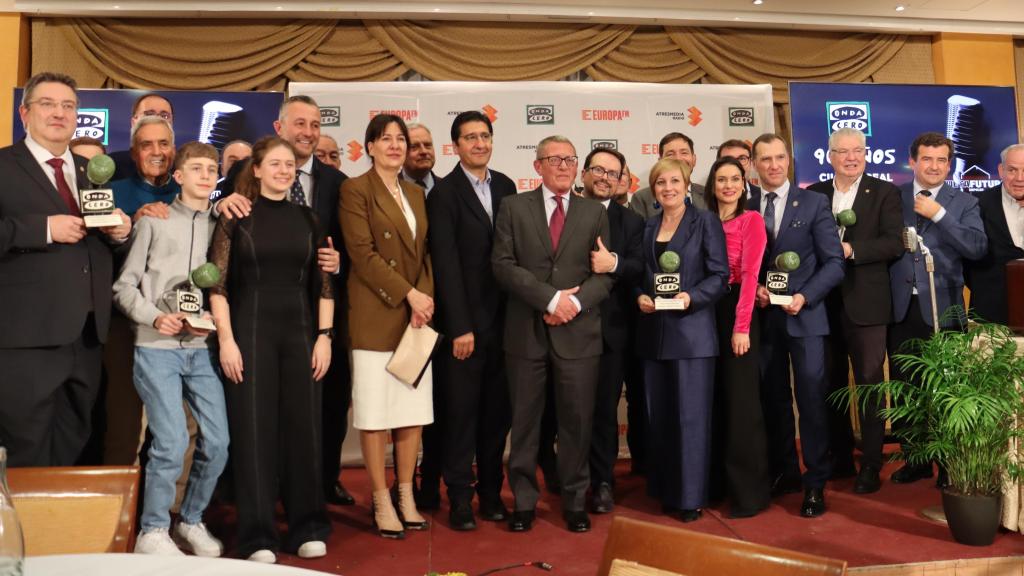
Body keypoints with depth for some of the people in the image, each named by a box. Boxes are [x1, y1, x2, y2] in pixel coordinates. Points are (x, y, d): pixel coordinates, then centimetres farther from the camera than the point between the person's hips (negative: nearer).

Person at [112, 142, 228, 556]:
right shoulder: (153, 221, 3)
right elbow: (124, 285, 3)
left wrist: (213, 320, -6)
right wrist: (154, 317, -11)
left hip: (201, 349, 4)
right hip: (156, 347, -3)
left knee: (218, 441, 1)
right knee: (172, 441, -11)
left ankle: (192, 520, 22)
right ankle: (152, 531, 9)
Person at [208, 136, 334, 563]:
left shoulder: (307, 219, 9)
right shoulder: (236, 217, 0)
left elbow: (323, 284, 8)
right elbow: (217, 283, -4)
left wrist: (324, 336, 1)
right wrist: (226, 339, -11)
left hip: (300, 332, 3)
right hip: (250, 331, -3)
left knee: (303, 428, 7)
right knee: (253, 430, 1)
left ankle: (307, 528, 19)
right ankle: (257, 535, 11)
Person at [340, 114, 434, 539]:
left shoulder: (416, 194, 17)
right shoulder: (356, 190, -2)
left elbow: (424, 253, 14)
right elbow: (363, 253, -11)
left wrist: (426, 298, -3)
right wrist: (408, 294, -13)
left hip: (417, 314, 6)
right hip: (376, 315, -6)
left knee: (414, 411, 7)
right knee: (376, 413, 0)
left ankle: (406, 497, 18)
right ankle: (382, 503, 9)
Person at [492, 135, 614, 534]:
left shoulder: (595, 213, 10)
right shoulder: (514, 207, 6)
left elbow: (605, 274, 4)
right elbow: (503, 264, -4)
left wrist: (575, 302, -13)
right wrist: (551, 298, -13)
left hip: (578, 332, 1)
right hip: (526, 332, -1)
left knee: (577, 421, 6)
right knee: (525, 421, 7)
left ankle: (575, 502, 21)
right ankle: (524, 502, 20)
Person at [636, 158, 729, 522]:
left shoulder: (705, 222, -1)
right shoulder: (648, 227, 15)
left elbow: (719, 275, -6)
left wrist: (691, 297, -21)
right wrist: (640, 296, -4)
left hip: (692, 330, -5)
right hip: (654, 331, 5)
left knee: (691, 414, -2)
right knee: (658, 414, 9)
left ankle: (691, 496, 8)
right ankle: (665, 490, 21)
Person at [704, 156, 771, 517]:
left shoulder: (752, 220, -4)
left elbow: (750, 273, -13)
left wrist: (741, 326, -20)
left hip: (739, 313, -5)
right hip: (708, 313, 5)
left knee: (741, 399, -4)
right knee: (714, 397, 10)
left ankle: (749, 490, 6)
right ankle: (718, 478, 22)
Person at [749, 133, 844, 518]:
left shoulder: (814, 203, 1)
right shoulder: (746, 209, 9)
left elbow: (833, 262, -3)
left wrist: (804, 296, -16)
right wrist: (754, 289, -8)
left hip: (804, 314, -3)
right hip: (763, 316, 3)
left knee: (811, 397, -3)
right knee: (773, 399, 9)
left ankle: (815, 483, 7)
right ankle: (783, 472, 23)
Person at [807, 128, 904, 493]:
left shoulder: (884, 193, 1)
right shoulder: (813, 195, 10)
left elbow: (894, 244, -9)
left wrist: (850, 249, -19)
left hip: (865, 304, -3)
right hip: (824, 303, 4)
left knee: (869, 383, 0)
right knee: (831, 384, 11)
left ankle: (871, 466, 9)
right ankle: (839, 459, 24)